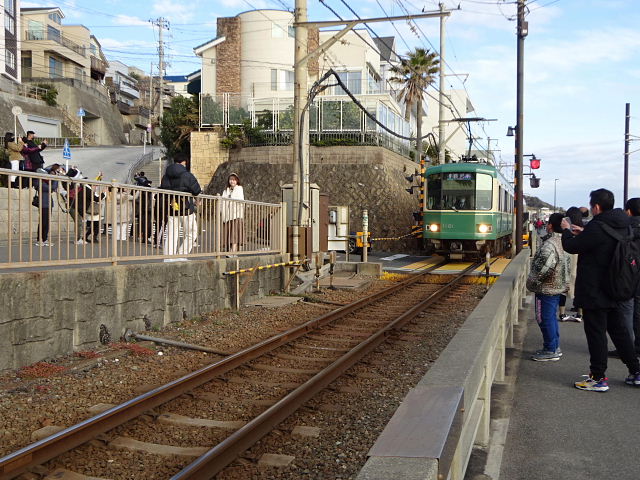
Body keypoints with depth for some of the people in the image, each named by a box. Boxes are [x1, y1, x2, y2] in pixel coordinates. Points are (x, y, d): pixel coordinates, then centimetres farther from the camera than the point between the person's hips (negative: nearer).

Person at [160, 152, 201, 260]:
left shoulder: (166, 176, 6)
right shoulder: (187, 175, -9)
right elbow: (197, 191, -8)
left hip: (171, 210, 5)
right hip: (186, 210, -5)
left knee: (171, 235, 8)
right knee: (191, 233, 10)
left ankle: (168, 258, 3)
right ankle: (181, 255, 4)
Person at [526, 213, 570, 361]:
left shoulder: (549, 245, -23)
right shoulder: (563, 242, 9)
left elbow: (546, 267, -31)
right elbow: (567, 264, 17)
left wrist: (533, 281, -19)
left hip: (547, 289, -10)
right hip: (558, 286, 10)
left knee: (545, 318, -1)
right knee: (552, 317, 19)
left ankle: (550, 351, 6)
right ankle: (555, 347, 27)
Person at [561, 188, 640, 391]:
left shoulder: (597, 227, -21)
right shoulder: (621, 226, 7)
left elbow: (571, 246, -13)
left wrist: (566, 230, 5)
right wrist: (582, 233, 20)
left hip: (594, 291, -8)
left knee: (596, 333, -1)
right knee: (618, 329, 18)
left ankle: (598, 378, 4)